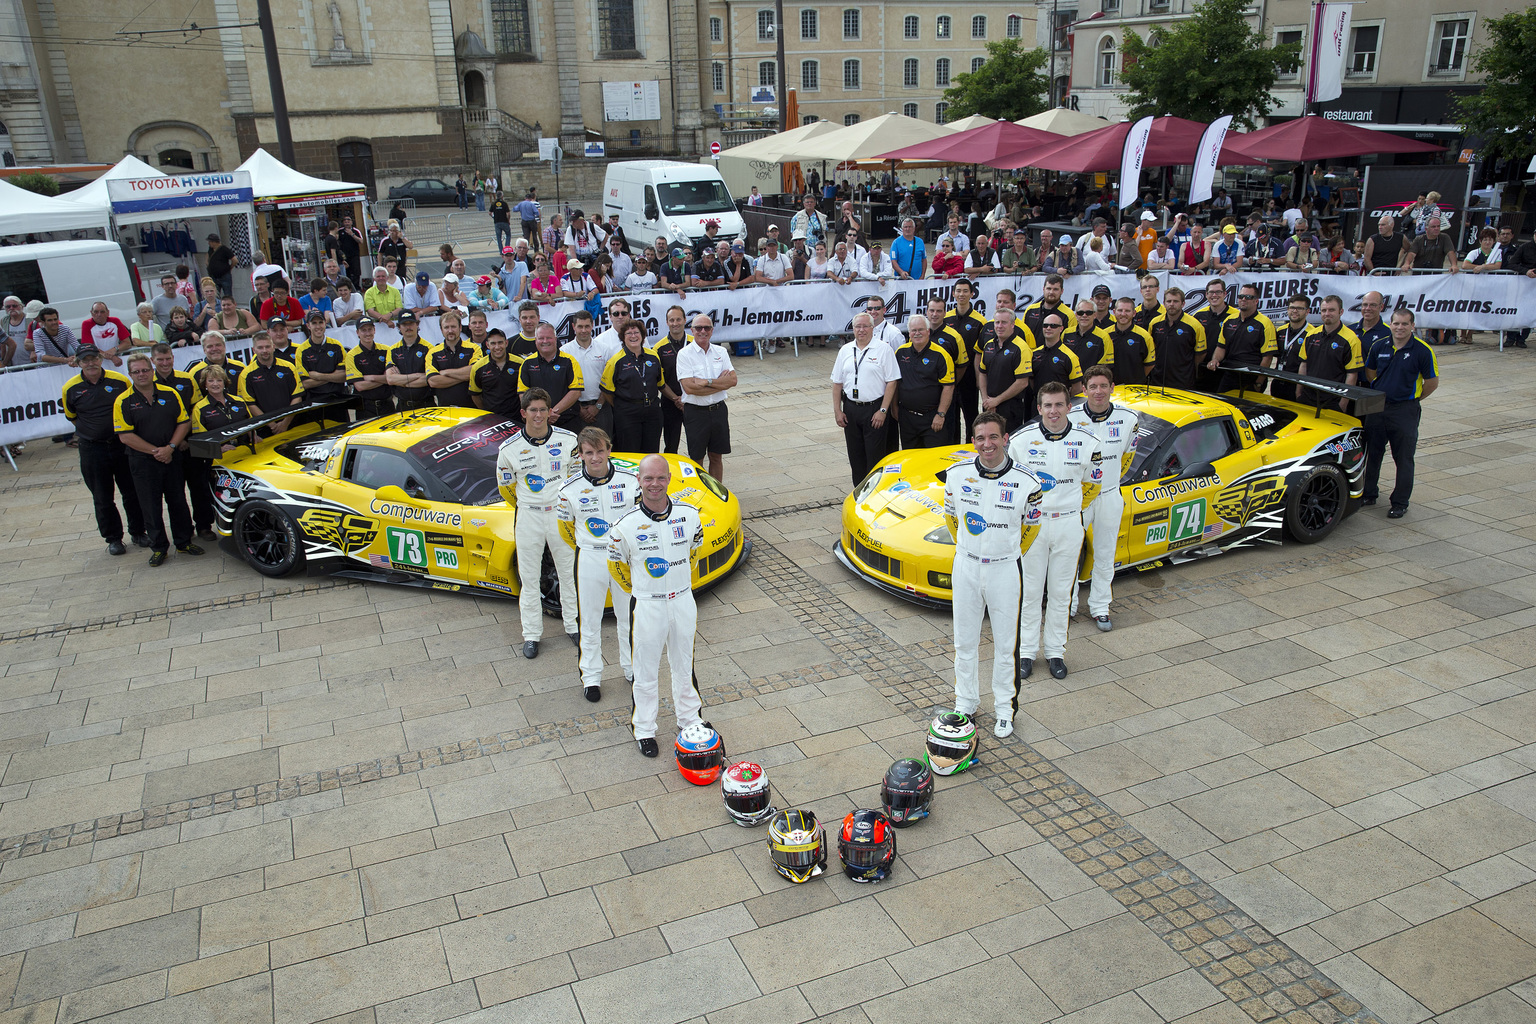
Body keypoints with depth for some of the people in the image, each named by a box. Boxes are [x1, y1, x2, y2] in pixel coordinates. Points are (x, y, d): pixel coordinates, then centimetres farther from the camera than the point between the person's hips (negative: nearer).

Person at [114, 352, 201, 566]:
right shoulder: (123, 402, -4)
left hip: (172, 459, 2)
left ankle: (184, 542, 23)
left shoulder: (170, 394, 4)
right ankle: (158, 548, 15)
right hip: (142, 462, -2)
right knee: (150, 507, 5)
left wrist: (170, 447, -10)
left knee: (178, 502, 10)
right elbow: (125, 436, -10)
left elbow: (184, 422, 3)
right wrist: (155, 451, -14)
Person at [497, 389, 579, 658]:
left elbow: (578, 474, 8)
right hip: (528, 518, 0)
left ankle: (573, 626, 28)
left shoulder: (568, 440, -5)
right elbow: (506, 486, 6)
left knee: (569, 572, 11)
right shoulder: (509, 448, -7)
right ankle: (531, 634, 21)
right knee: (530, 578, 8)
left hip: (562, 514, 0)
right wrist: (528, 508, 12)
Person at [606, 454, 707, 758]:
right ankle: (644, 729, 26)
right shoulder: (626, 525, -15)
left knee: (684, 665, 19)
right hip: (646, 605, -3)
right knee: (646, 672, 9)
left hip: (683, 600, 3)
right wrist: (641, 592, 8)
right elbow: (617, 565, 1)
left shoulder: (689, 515, -6)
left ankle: (689, 718, 38)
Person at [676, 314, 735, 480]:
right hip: (695, 411, -4)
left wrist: (707, 382, -15)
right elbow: (689, 387, -18)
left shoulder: (720, 352, 6)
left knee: (717, 456, 12)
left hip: (718, 409, 4)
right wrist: (720, 383, -13)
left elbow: (733, 380, -3)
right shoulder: (685, 354, -8)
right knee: (697, 459, 6)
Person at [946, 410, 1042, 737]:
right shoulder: (958, 475, -7)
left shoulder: (1026, 482, -13)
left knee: (1006, 644, 8)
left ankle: (1005, 709, 25)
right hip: (966, 566, 2)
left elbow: (1031, 526, 4)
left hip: (1005, 570, -2)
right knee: (965, 641, 13)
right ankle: (965, 704, 30)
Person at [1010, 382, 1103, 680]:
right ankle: (1027, 650, 21)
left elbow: (1092, 485, 10)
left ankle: (1056, 651, 24)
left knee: (1061, 592, 10)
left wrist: (1067, 508, 9)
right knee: (1030, 591, 7)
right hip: (1031, 523, -1)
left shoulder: (1086, 442, -4)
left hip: (1069, 524, 1)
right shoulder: (1021, 440, -6)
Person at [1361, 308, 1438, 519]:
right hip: (1377, 407, 4)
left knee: (1404, 459, 2)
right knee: (1372, 453, 14)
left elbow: (1432, 381, -2)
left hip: (1405, 411, -4)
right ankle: (1369, 494, 28)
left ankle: (1400, 502, 9)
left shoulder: (1422, 350, -9)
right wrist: (1382, 392, 13)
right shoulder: (1379, 346, 2)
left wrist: (1413, 398, 6)